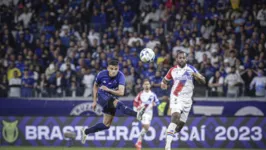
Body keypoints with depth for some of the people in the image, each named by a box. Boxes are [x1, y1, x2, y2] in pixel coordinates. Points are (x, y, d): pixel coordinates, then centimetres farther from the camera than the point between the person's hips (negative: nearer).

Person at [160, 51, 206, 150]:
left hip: (187, 99, 2)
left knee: (181, 123, 7)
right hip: (176, 97, -2)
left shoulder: (191, 69, 1)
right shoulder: (173, 70, 3)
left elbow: (203, 81, -3)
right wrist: (163, 84, -7)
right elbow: (165, 80, 18)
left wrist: (196, 76, -24)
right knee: (175, 118, -25)